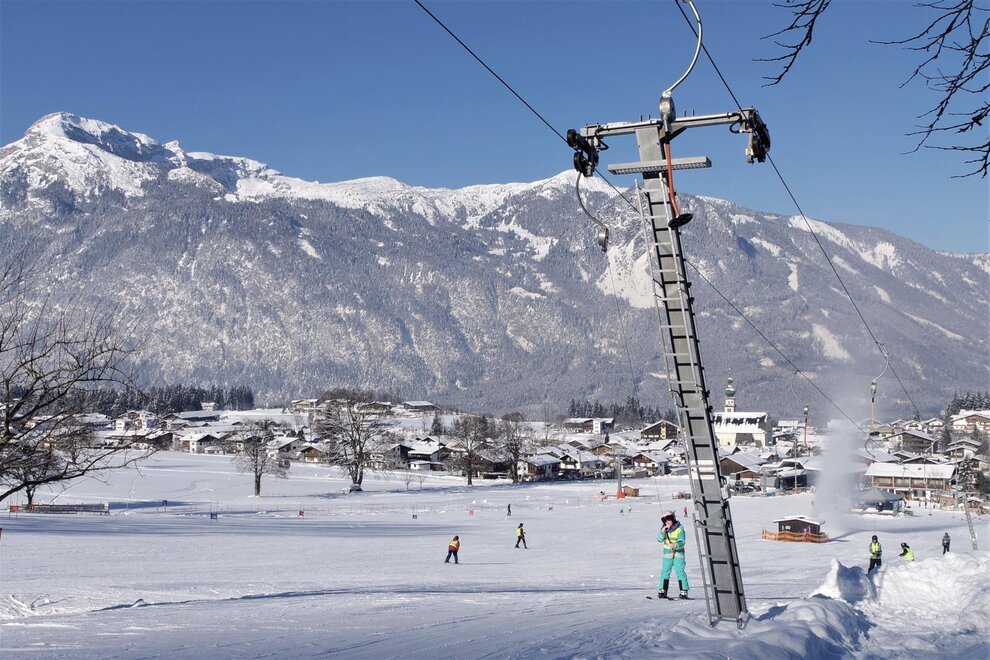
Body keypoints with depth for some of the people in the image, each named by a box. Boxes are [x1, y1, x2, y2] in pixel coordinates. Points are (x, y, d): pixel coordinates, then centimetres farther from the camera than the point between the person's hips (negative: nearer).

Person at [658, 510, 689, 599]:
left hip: (678, 552, -4)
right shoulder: (664, 529, -1)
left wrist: (675, 545, -38)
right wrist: (663, 531, -23)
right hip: (667, 552, 4)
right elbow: (659, 540, -8)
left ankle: (684, 591, -7)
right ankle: (662, 591, 15)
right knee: (665, 571, 7)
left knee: (680, 571, -10)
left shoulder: (679, 529, -14)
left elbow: (682, 542, -18)